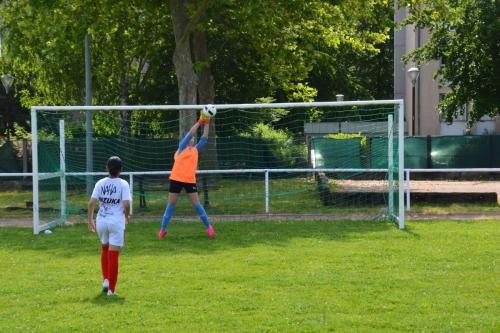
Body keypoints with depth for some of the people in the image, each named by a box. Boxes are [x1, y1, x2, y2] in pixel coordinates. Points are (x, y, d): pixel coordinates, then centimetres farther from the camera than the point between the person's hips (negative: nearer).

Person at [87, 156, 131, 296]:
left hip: (101, 221, 3)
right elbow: (126, 204, -14)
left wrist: (90, 220, 6)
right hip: (116, 222, -3)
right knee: (113, 255, 0)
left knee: (104, 250, 25)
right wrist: (126, 216, 5)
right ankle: (111, 289, 1)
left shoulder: (100, 183, 4)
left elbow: (91, 202, -3)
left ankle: (105, 279, 17)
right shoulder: (123, 184, -5)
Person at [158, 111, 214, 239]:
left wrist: (206, 123, -1)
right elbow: (190, 133, -6)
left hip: (190, 180, 2)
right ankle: (163, 229, 11)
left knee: (196, 203, 1)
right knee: (171, 204, 4)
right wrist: (200, 121, -7)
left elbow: (204, 138, 7)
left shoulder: (196, 149, 13)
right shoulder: (182, 147, 5)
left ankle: (208, 227, 9)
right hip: (176, 179, -2)